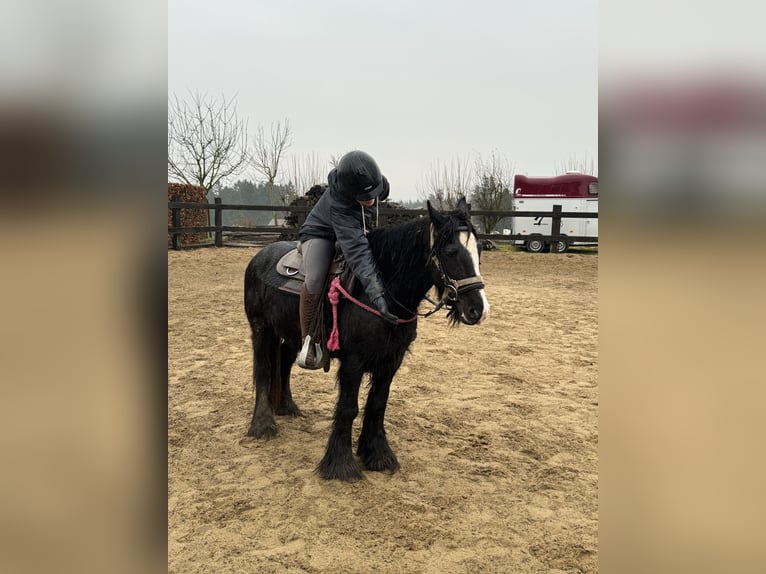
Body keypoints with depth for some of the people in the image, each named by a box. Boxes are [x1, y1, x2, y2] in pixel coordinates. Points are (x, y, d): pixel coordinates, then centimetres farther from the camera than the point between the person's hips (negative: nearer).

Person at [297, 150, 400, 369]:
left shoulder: (380, 184, -24)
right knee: (315, 280, -33)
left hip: (356, 230, 7)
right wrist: (375, 293, -61)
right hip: (321, 234, -7)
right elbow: (356, 251, -53)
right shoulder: (339, 205, -42)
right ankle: (308, 340, -16)